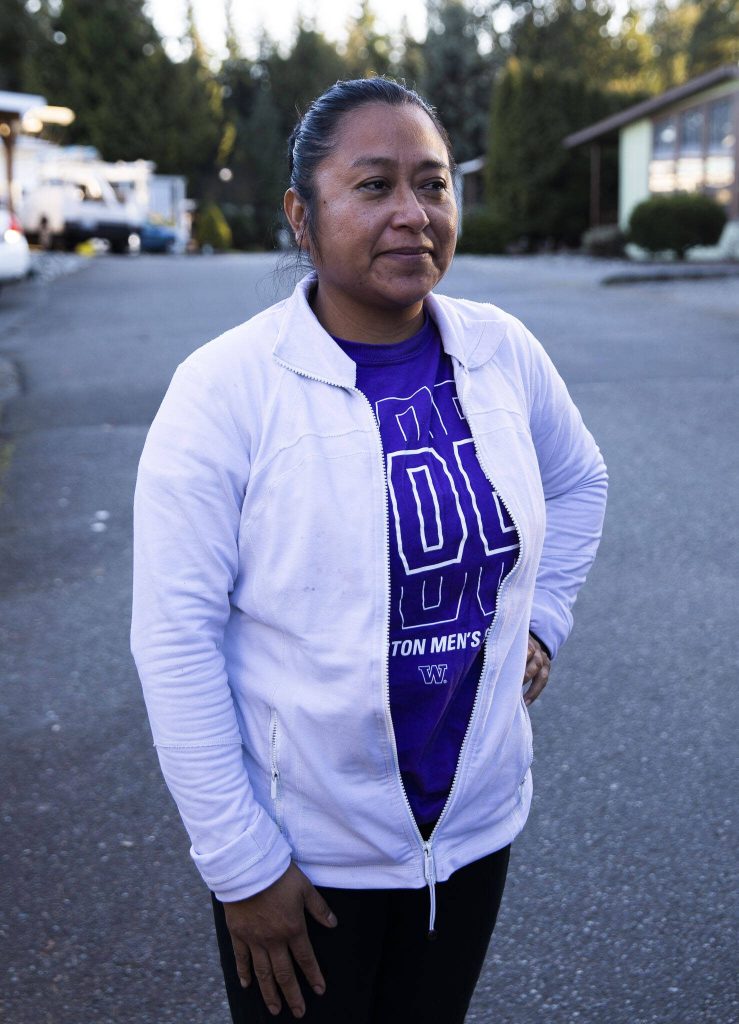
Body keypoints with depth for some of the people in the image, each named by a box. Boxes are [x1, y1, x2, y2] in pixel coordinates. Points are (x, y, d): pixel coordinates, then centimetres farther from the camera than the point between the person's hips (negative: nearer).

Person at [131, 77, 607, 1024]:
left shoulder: (502, 353, -5)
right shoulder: (225, 389, -18)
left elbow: (577, 480, 16)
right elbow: (176, 638, -17)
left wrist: (541, 619, 4)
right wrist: (241, 865, -15)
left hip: (476, 821, 5)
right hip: (301, 851, -4)